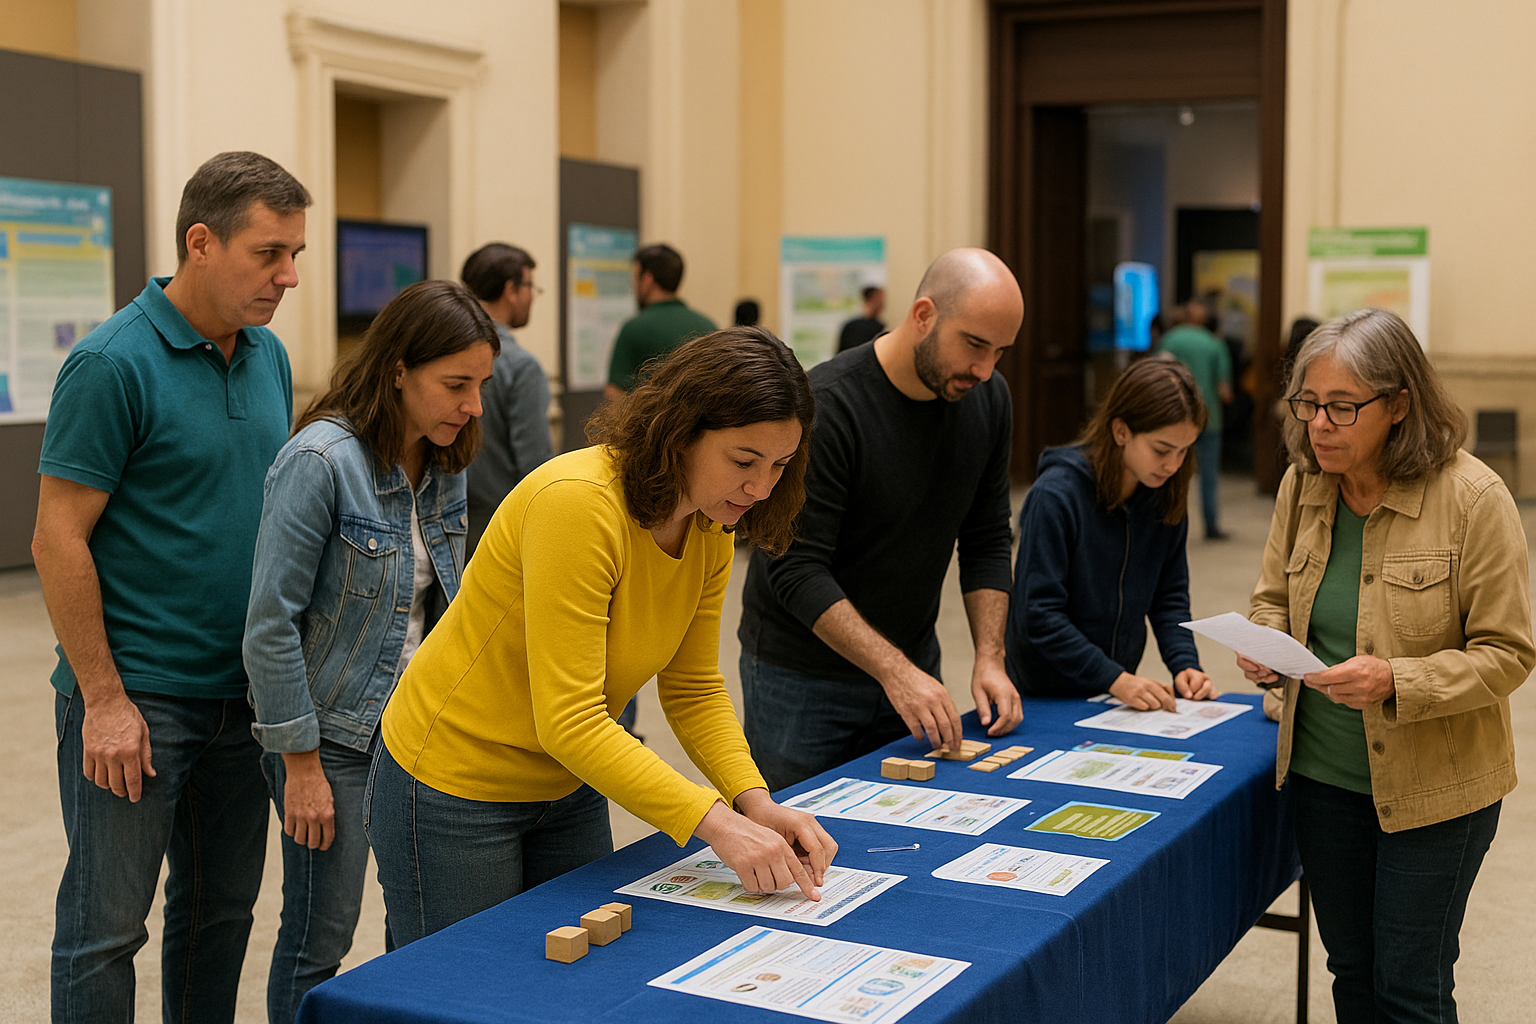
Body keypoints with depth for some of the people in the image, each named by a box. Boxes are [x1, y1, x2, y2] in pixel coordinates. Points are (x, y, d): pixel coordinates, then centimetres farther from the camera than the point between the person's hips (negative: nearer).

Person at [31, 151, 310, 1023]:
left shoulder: (269, 358, 8)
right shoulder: (114, 363, -14)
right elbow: (59, 540, -14)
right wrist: (104, 699, -16)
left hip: (241, 691, 7)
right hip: (134, 696, -7)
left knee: (222, 911, 16)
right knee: (107, 927, 3)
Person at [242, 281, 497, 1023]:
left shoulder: (445, 465, 3)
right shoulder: (319, 461, -19)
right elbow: (271, 623, -18)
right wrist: (300, 762, -16)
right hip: (333, 733, -7)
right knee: (320, 940, 2)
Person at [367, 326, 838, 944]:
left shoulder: (709, 527, -6)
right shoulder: (577, 503, -31)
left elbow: (693, 688, 0)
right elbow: (568, 721, -33)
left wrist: (754, 801, -16)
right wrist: (715, 823, -37)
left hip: (570, 790, 7)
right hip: (455, 788, -7)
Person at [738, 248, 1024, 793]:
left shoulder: (987, 399, -4)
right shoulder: (827, 405, -24)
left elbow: (986, 542, 5)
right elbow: (797, 570, -25)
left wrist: (990, 656, -7)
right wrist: (894, 669, -30)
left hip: (910, 663, 6)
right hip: (801, 675, -5)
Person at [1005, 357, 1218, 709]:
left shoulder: (1167, 497, 2)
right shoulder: (1056, 496, -17)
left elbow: (1170, 595, 11)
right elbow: (1038, 615, -17)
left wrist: (1185, 664, -6)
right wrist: (1114, 679, -21)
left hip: (1118, 692, 4)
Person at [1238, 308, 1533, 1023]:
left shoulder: (1474, 498, -18)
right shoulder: (1302, 486, -2)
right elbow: (1273, 598, 12)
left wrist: (1396, 682, -29)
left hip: (1434, 785, -5)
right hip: (1322, 774, 5)